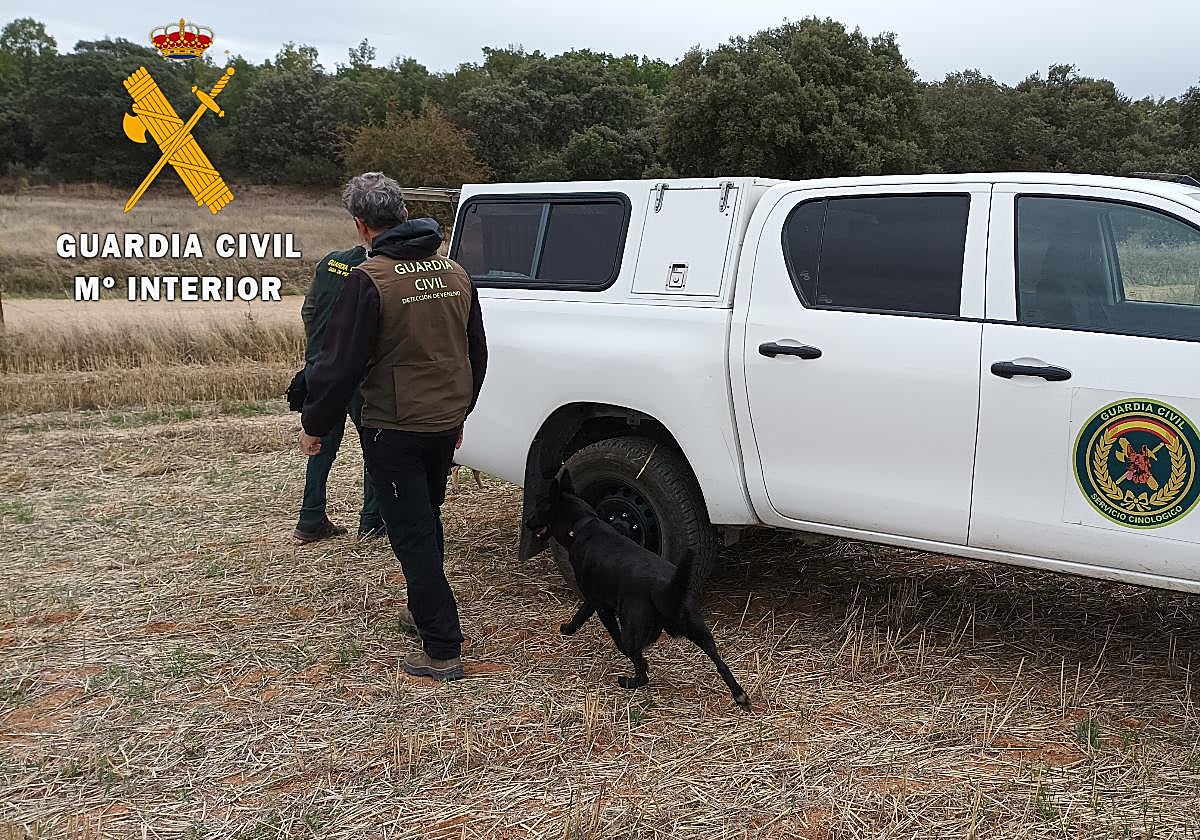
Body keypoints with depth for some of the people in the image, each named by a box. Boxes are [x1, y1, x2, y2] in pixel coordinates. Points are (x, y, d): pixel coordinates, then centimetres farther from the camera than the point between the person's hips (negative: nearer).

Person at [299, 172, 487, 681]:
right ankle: (424, 610, 40)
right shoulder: (455, 273, 5)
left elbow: (341, 362, -17)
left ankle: (443, 649, 0)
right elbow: (477, 353, 14)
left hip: (394, 430, -7)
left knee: (411, 534, 0)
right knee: (427, 522, 24)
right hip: (445, 424, 7)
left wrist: (314, 425, -4)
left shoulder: (369, 280, -17)